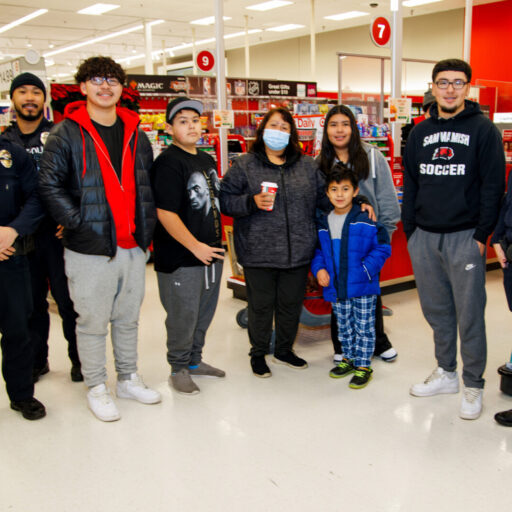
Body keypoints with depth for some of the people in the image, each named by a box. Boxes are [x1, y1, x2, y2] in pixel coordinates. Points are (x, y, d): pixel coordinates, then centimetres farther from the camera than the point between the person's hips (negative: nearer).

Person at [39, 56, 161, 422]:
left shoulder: (135, 134, 12)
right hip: (90, 248, -4)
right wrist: (79, 222, -16)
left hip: (133, 246, 5)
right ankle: (97, 388, 22)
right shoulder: (67, 134, -4)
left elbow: (148, 186, 17)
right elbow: (50, 186, -9)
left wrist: (147, 229, 8)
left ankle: (129, 379, 32)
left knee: (128, 318, 16)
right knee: (93, 322, 6)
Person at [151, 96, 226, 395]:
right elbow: (165, 213, -21)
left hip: (211, 254, 8)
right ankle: (179, 369, 22)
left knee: (205, 313, 19)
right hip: (181, 259, -8)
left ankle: (195, 360, 36)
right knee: (183, 317, 4)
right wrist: (196, 247, -19)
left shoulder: (207, 161, 12)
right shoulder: (168, 163, -14)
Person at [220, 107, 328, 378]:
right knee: (261, 305, 8)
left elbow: (324, 196, 16)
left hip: (298, 252, 3)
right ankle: (258, 353, 28)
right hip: (259, 252, -3)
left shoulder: (308, 165, 10)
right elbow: (225, 200, -3)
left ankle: (285, 350, 35)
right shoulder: (244, 165, -1)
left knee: (291, 303, 15)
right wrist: (252, 202, -18)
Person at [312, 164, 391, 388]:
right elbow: (318, 250, 14)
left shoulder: (366, 221, -12)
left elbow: (382, 248, -9)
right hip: (336, 289, 5)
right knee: (343, 327, 19)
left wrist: (366, 269, -18)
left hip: (363, 288, -4)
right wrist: (319, 268, -3)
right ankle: (349, 359, 38)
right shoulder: (322, 223, 2)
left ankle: (363, 366, 22)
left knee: (364, 327, 7)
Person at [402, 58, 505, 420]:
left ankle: (473, 386, 14)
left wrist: (482, 235, -11)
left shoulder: (483, 130, -1)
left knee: (469, 314, 0)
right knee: (436, 310, 12)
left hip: (465, 237, -4)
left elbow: (493, 186, -6)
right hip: (424, 238, 5)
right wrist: (410, 230, 9)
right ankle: (446, 373, 28)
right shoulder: (420, 133, 13)